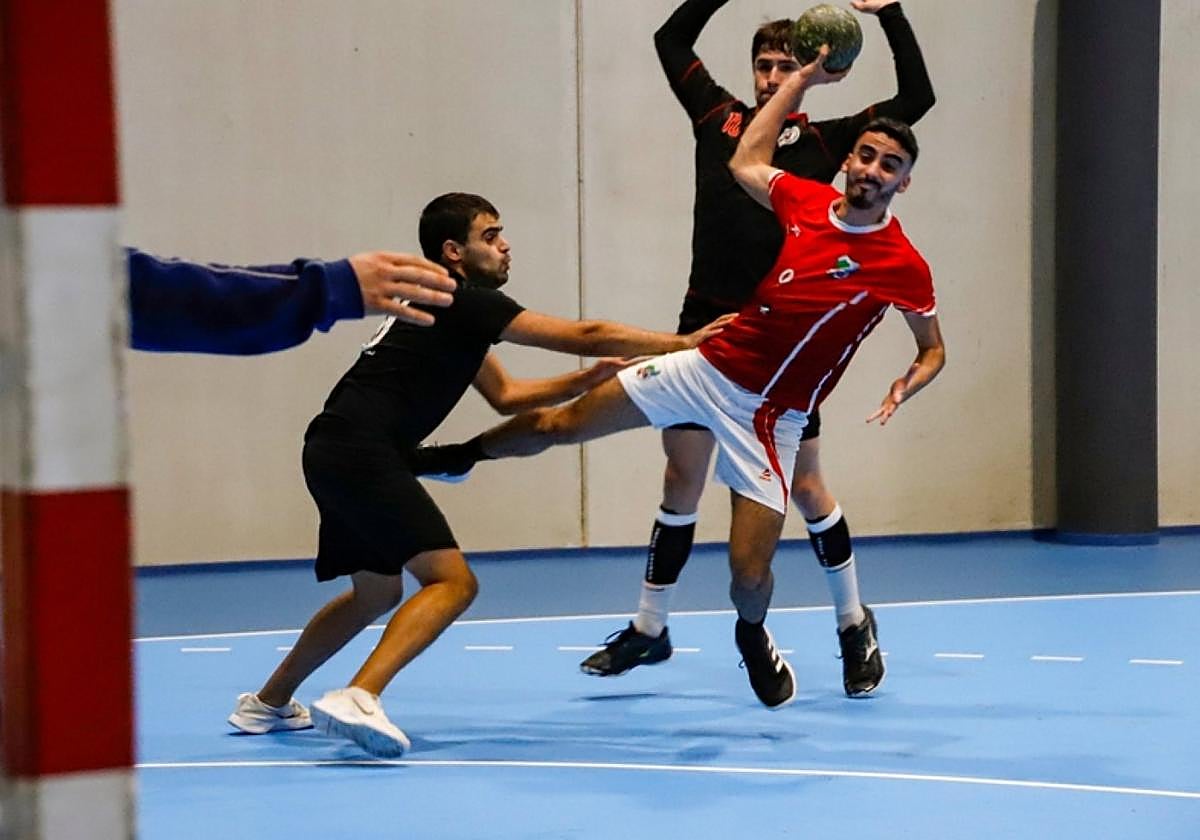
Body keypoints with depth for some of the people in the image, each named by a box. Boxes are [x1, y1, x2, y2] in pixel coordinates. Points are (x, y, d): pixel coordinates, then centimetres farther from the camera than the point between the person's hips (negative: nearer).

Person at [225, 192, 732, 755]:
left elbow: (503, 394, 27)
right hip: (362, 453, -10)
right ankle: (357, 700, -27)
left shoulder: (452, 309, 22)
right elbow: (584, 335, -10)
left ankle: (268, 703, 34)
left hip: (334, 454, 10)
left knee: (377, 592, 25)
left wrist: (589, 379, 16)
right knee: (452, 581, -14)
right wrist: (683, 343, -4)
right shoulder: (465, 301, -8)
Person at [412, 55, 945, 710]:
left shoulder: (902, 265, -13)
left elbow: (933, 347, 3)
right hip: (706, 366, 3)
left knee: (749, 572, -9)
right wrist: (801, 79, 15)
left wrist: (905, 386, -18)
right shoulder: (806, 200, -3)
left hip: (769, 414, -3)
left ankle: (752, 636, 29)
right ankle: (461, 456, 36)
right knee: (558, 424, 7)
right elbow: (746, 162, 18)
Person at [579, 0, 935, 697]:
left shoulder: (820, 140, 3)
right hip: (706, 325, 2)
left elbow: (917, 97, 0)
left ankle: (855, 623, 21)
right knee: (681, 481, 8)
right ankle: (649, 629, 19)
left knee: (805, 484, 3)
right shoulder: (717, 116, 10)